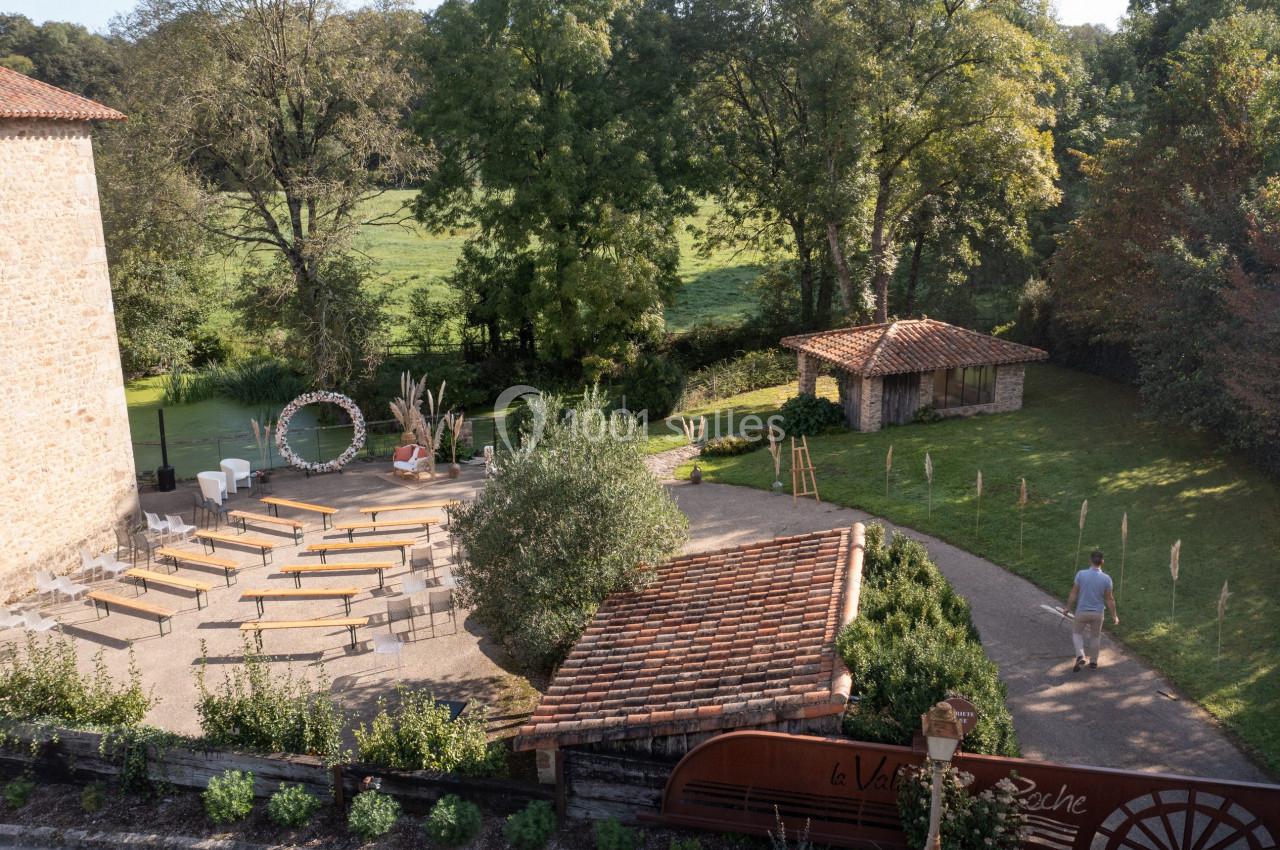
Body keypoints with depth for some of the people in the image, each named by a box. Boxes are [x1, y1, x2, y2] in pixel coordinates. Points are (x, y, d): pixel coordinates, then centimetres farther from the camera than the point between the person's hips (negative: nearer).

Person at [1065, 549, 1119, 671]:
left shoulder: (1081, 574, -14)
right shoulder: (1106, 578, -13)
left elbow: (1074, 594, -8)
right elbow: (1109, 599, -6)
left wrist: (1067, 608, 6)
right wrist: (1114, 616, 6)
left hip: (1082, 611, -1)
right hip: (1097, 613, 1)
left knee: (1077, 632, 20)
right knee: (1095, 637, 20)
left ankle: (1080, 656, 1)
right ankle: (1093, 662, 29)